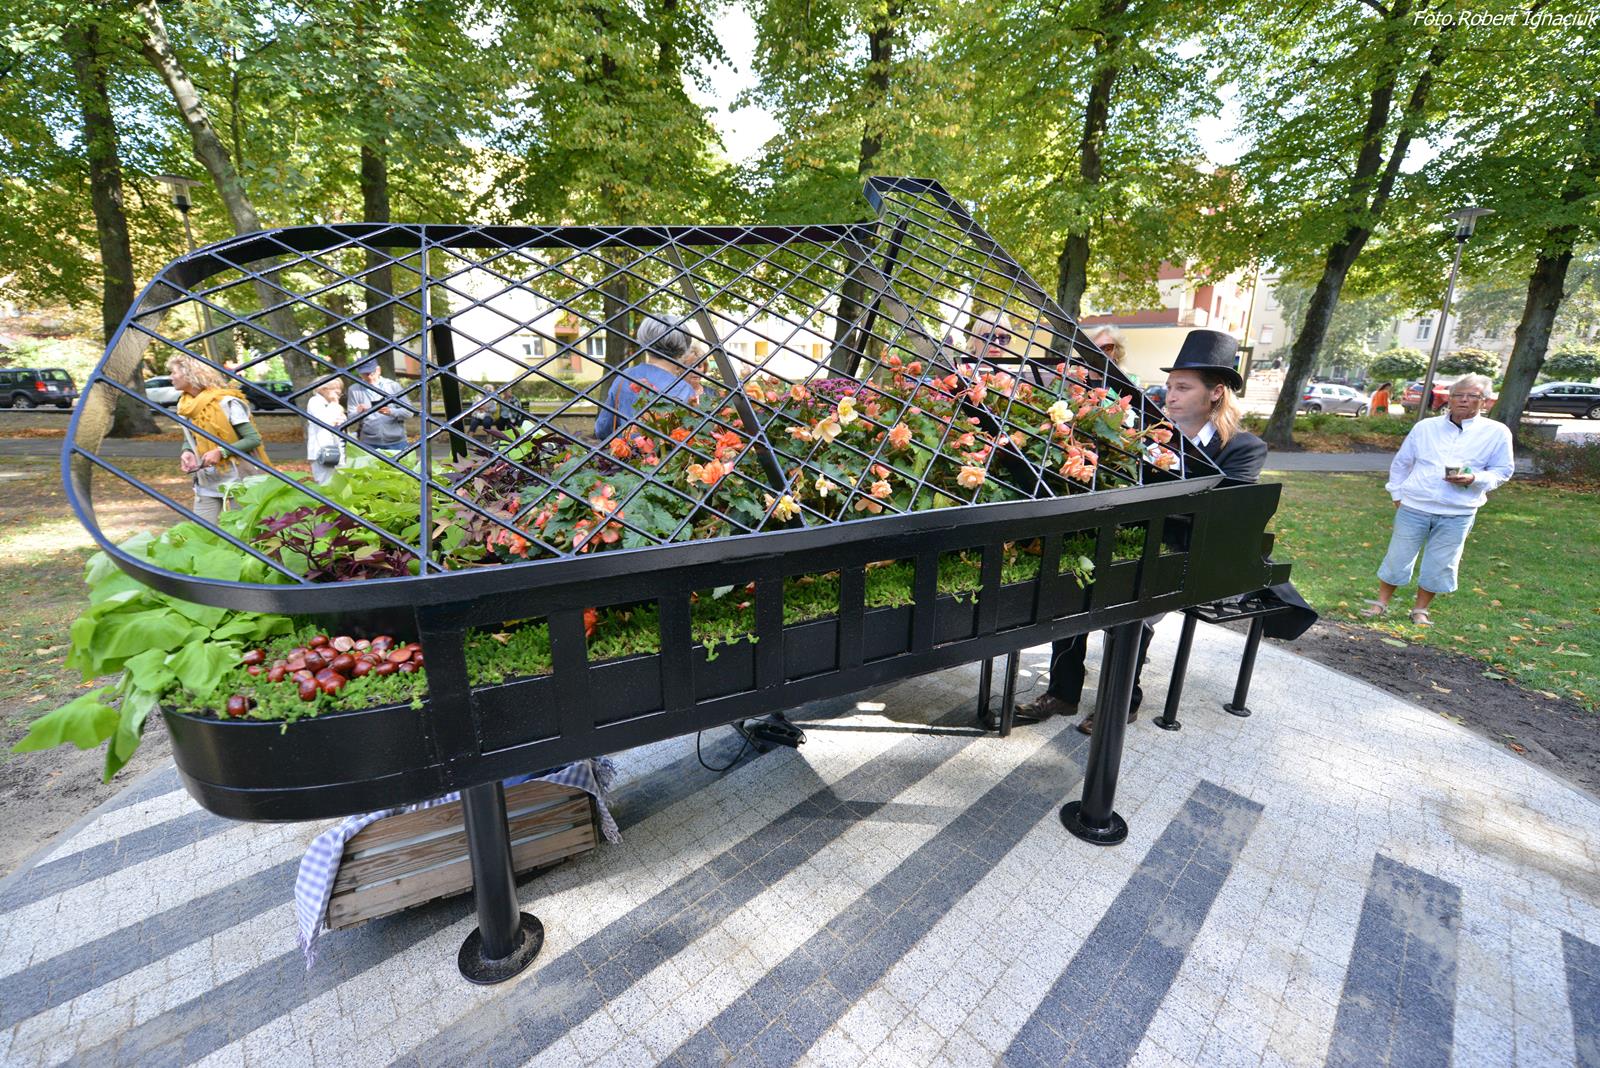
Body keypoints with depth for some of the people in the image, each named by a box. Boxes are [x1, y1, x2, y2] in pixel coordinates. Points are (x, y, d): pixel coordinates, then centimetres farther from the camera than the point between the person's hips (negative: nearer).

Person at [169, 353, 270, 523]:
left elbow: (253, 439, -15)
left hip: (237, 482, -6)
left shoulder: (226, 402, -13)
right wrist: (187, 452, -3)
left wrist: (221, 452, -23)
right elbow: (189, 440, 19)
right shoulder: (185, 406, 8)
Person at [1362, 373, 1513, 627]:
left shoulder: (1497, 433, 1)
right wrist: (1397, 493, 6)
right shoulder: (1425, 426, 4)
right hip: (1414, 507, 0)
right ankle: (1381, 603, 19)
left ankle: (1420, 610, 22)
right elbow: (1401, 462, 12)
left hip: (1457, 514, 0)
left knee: (1438, 565, 7)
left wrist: (1474, 479, -16)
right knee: (1397, 557, 6)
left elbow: (1503, 470, 5)